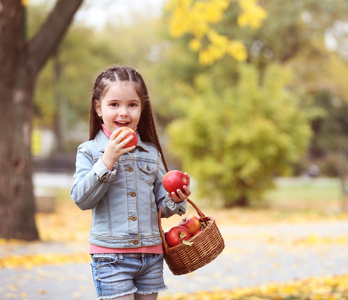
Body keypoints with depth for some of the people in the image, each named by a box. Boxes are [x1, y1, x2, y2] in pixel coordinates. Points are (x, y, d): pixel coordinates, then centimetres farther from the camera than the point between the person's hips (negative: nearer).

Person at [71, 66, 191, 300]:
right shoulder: (89, 151, -1)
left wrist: (175, 200, -10)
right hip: (111, 258, -4)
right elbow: (82, 199, -13)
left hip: (151, 255, 4)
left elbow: (162, 206, 13)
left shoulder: (151, 152, 9)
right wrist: (107, 160, -20)